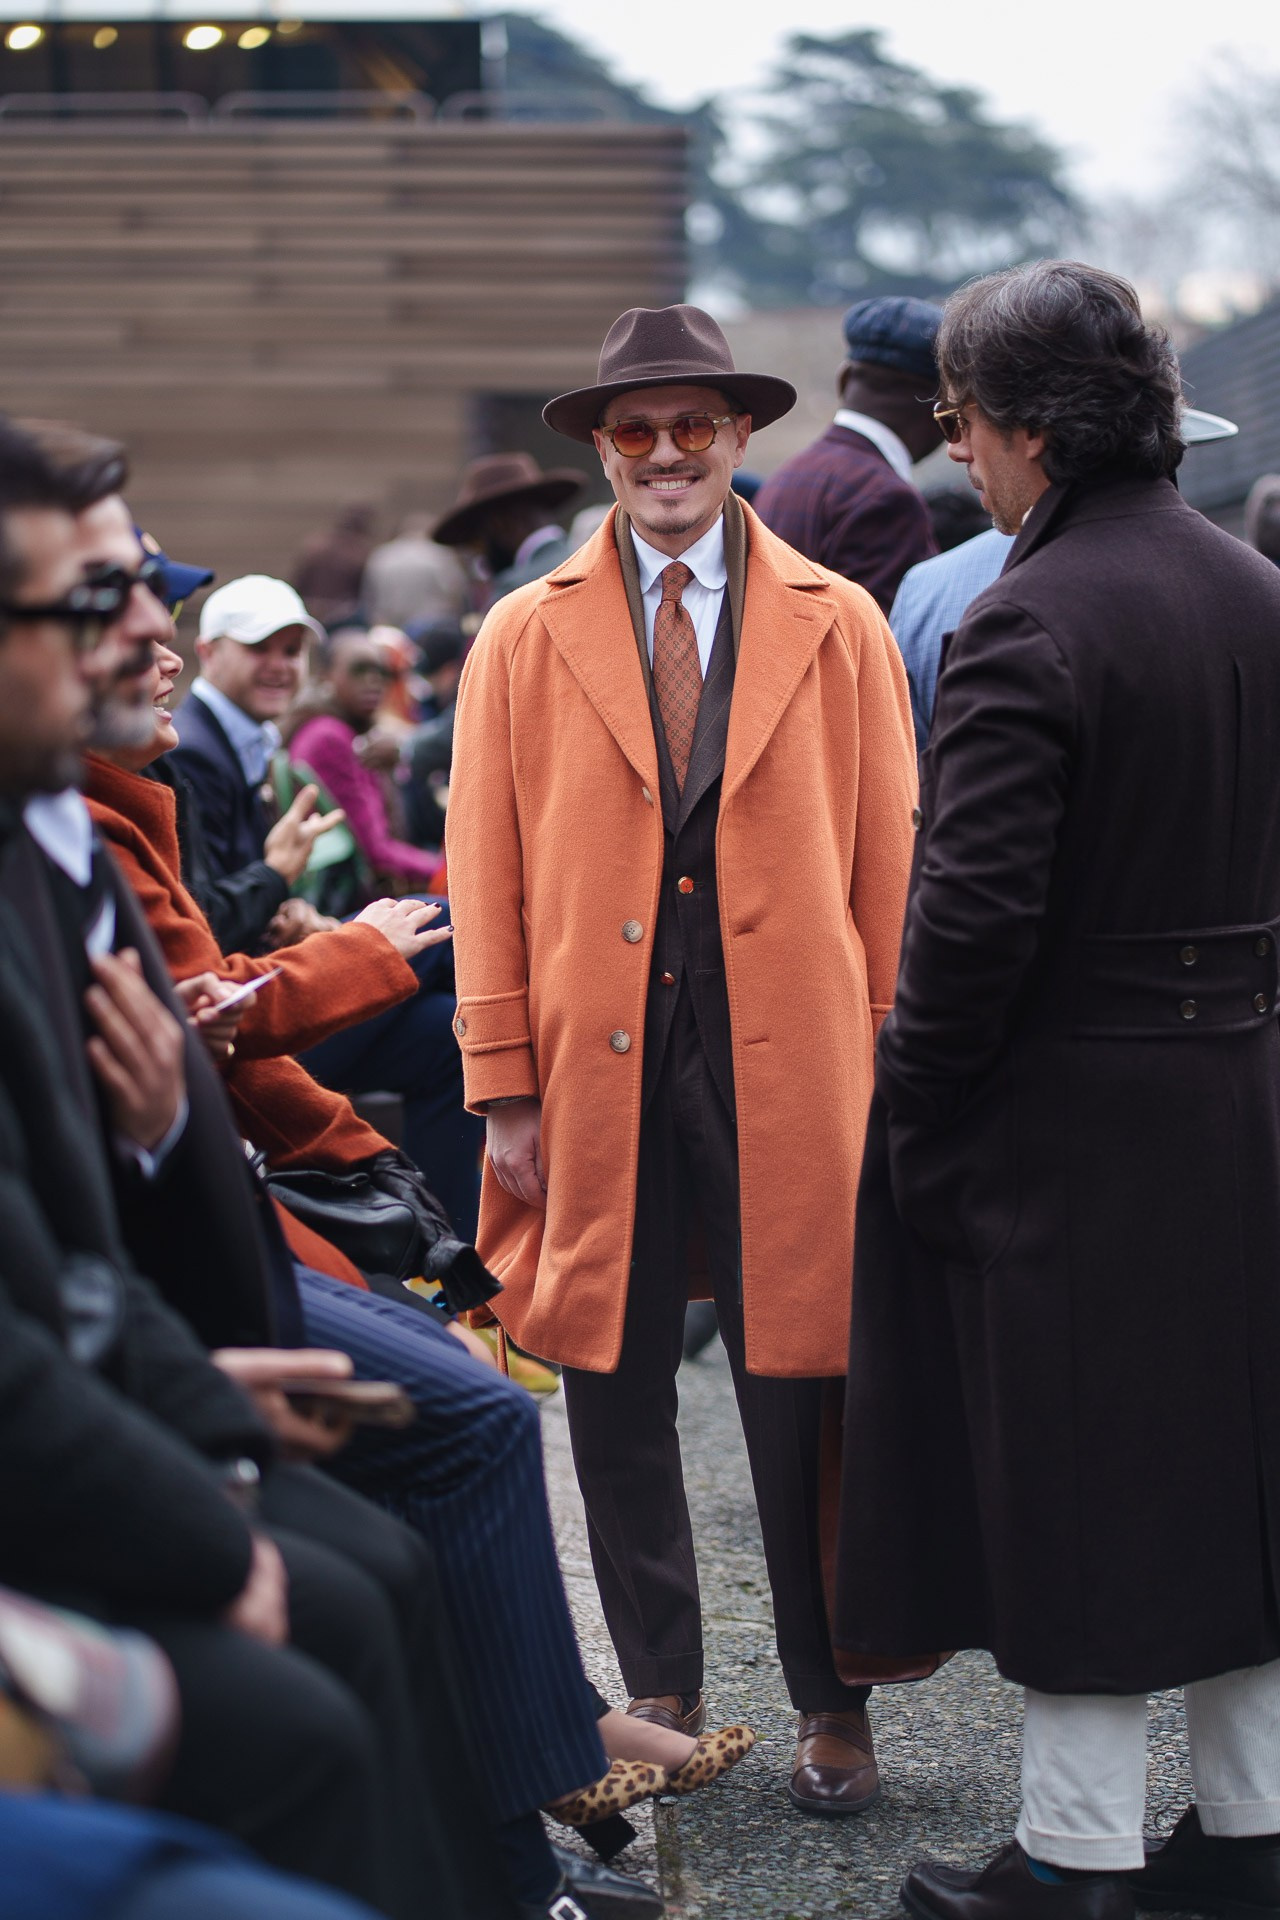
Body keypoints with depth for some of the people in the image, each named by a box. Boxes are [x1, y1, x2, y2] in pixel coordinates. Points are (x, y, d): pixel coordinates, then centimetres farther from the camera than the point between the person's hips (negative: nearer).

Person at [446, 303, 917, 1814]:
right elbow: (488, 876, 5)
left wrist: (897, 1076, 1)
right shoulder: (523, 640, 7)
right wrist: (504, 1090, -1)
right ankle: (662, 1695, 22)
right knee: (614, 1394, 7)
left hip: (788, 1067, -1)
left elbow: (888, 862, 6)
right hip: (597, 1065, 1)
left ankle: (831, 1706, 17)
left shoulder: (841, 629, 7)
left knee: (802, 1391, 2)